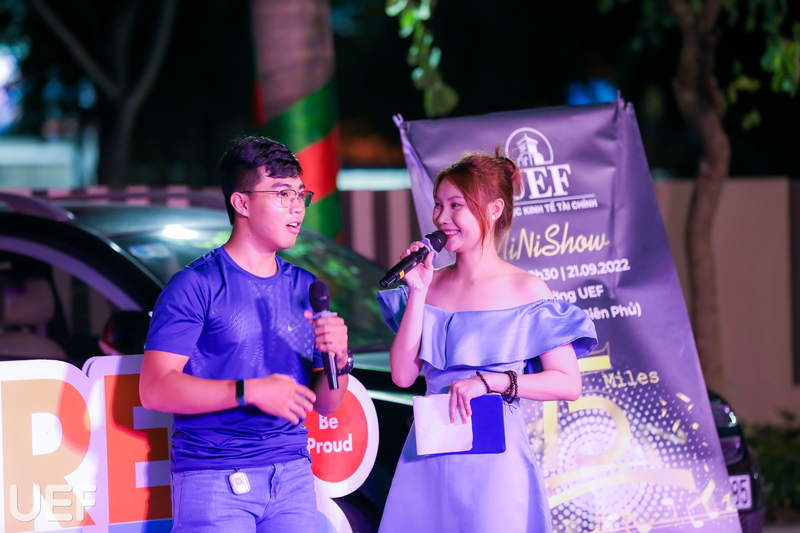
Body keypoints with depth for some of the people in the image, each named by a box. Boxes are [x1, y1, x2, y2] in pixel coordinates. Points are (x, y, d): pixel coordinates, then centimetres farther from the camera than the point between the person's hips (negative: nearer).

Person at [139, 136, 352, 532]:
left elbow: (325, 406, 14)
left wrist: (338, 361, -6)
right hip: (214, 480, -5)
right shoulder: (196, 286, -5)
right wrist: (251, 391, -18)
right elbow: (155, 389, -13)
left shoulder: (305, 289, 12)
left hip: (292, 476, 5)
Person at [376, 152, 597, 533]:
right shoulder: (430, 284, 8)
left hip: (493, 457, -4)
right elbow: (403, 375, 1)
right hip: (428, 455, 4)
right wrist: (417, 294, -3)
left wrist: (487, 382, -16)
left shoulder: (525, 291, -4)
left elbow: (568, 384, -8)